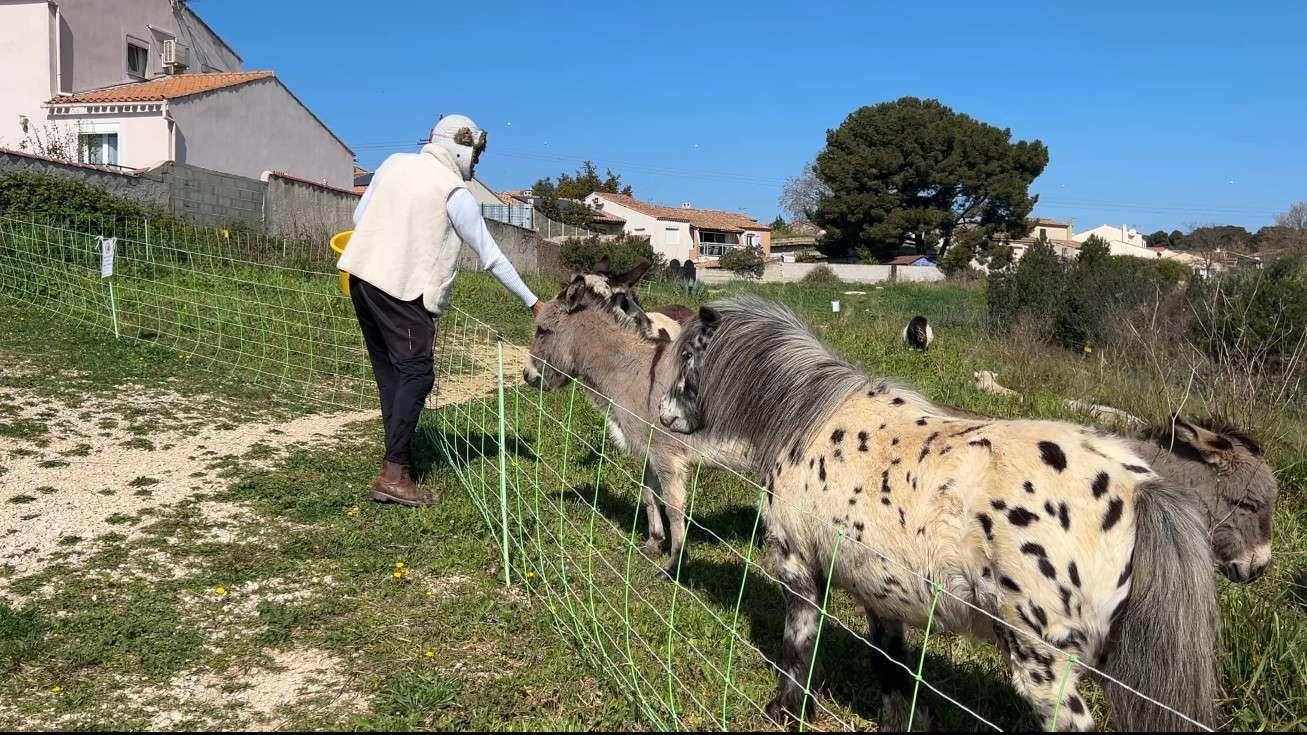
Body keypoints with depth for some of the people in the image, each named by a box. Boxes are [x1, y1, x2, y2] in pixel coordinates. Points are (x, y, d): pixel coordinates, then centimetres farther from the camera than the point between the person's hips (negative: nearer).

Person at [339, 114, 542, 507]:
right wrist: (532, 301, 3)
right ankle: (394, 474, -10)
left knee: (390, 373, 13)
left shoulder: (395, 163, 11)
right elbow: (491, 255, -4)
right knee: (416, 373, -5)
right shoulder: (455, 192, -6)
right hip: (403, 289, -7)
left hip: (362, 277, 7)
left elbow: (360, 216, 15)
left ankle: (397, 459, 17)